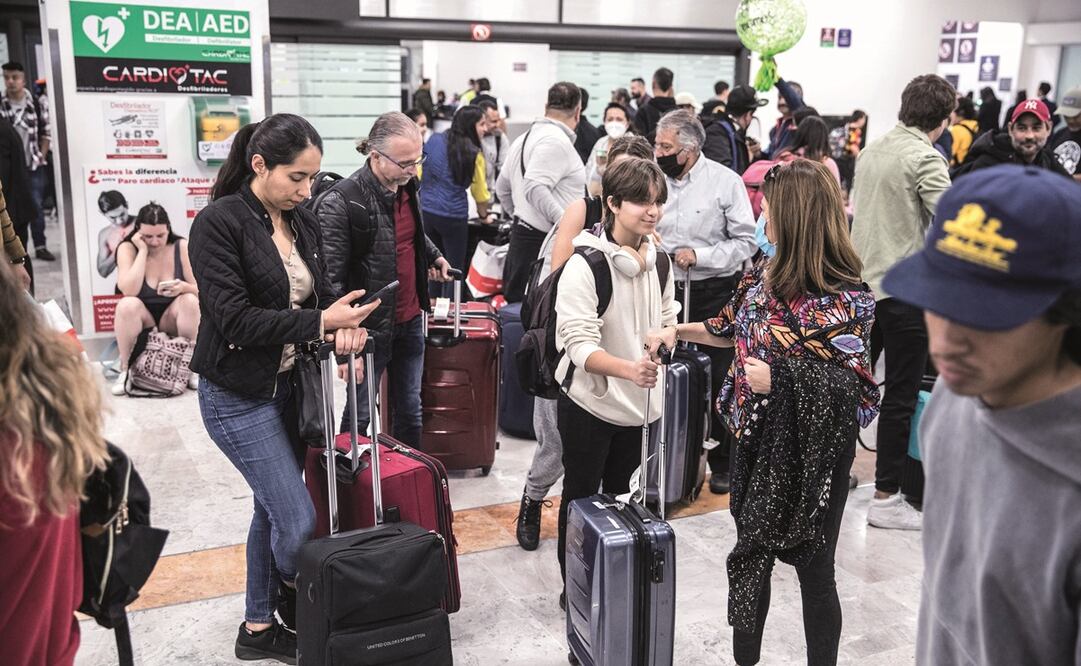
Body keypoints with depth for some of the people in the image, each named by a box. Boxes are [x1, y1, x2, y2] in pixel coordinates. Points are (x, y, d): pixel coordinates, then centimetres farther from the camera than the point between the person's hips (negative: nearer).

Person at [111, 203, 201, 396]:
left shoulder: (182, 247, -7)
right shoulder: (127, 249, -9)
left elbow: (200, 291, -7)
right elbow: (129, 291, -25)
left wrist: (184, 287, -31)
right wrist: (143, 251, -22)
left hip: (173, 320, 1)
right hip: (140, 321, -1)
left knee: (190, 301, -30)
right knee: (127, 305, -32)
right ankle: (126, 370, -18)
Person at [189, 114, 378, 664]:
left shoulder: (303, 223, 4)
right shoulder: (219, 222, -17)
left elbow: (319, 291, 10)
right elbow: (235, 319, -22)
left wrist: (344, 324, -13)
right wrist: (320, 322, -25)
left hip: (288, 385, 7)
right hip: (238, 396, -7)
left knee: (272, 508, 16)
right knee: (299, 519, -5)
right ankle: (298, 613, 24)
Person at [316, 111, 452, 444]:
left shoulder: (408, 186, 3)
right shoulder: (340, 202, -20)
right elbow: (331, 277, -22)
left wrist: (434, 255, 16)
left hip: (410, 320, 7)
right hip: (370, 327, -7)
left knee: (410, 408, 18)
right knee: (360, 414, 7)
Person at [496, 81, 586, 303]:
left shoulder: (523, 139, 18)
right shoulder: (557, 141, -13)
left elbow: (502, 187, 27)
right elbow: (535, 189, -24)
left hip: (520, 234, 10)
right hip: (543, 242, -10)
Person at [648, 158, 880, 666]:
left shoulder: (846, 302, -22)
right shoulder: (766, 272, -1)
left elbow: (857, 395, -21)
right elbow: (736, 329, 17)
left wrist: (779, 382, -27)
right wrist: (679, 330, 9)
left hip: (812, 454, -7)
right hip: (757, 439, 7)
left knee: (813, 570, 12)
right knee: (750, 558, 20)